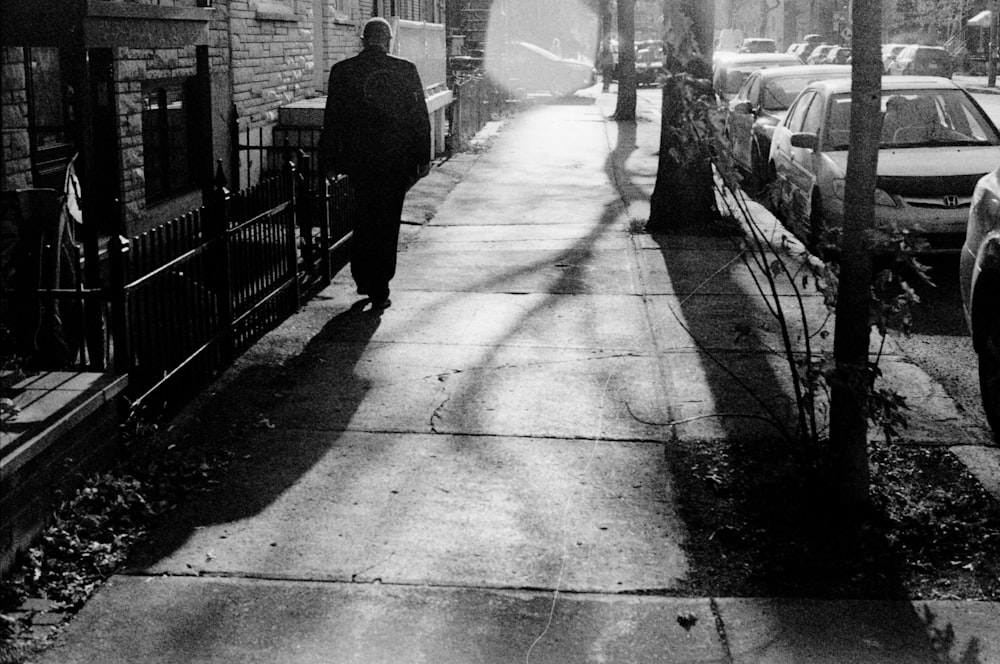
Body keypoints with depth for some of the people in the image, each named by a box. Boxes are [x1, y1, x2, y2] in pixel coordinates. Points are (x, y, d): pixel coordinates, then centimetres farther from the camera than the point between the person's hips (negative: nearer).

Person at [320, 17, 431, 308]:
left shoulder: (342, 71, -1)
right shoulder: (405, 70, -5)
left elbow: (331, 120, 1)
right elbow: (420, 117, -3)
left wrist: (329, 161, 7)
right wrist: (423, 158, 3)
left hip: (357, 160, 2)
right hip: (396, 160, -1)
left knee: (363, 219, 19)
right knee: (387, 224, 7)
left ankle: (363, 281, 24)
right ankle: (379, 291, 8)